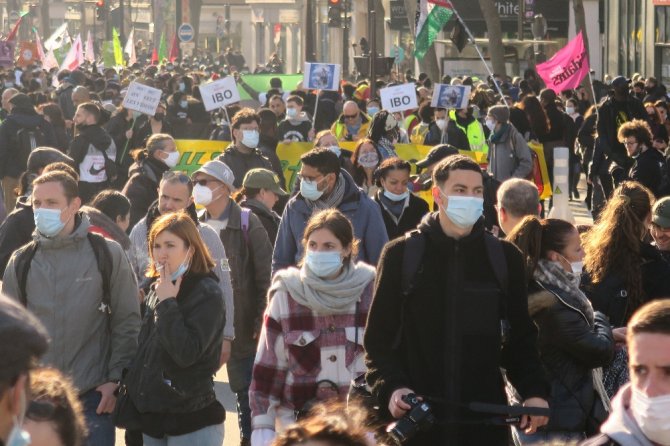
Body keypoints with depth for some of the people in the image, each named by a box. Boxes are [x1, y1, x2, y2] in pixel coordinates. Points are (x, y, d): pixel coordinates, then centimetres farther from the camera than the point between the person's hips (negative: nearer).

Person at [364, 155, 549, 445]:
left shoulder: (505, 258, 8)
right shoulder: (401, 255, 2)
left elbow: (521, 336, 13)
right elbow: (379, 337, 3)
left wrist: (534, 391, -2)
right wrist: (391, 388, -13)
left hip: (485, 418, 2)